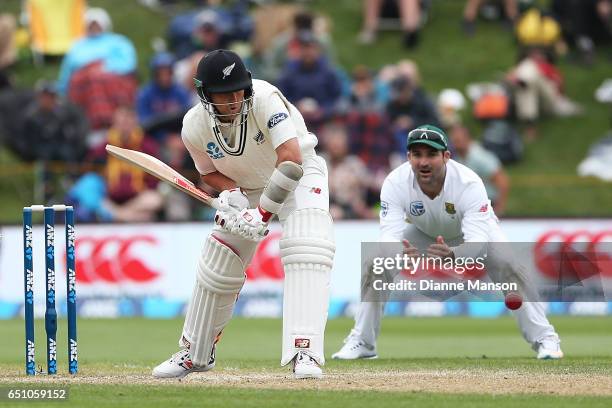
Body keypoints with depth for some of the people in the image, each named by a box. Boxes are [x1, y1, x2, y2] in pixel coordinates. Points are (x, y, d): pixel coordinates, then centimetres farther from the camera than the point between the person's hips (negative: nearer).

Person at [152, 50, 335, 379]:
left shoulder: (264, 99, -35)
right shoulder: (195, 127, -19)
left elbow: (291, 157, -41)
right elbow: (210, 172, -1)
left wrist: (264, 214, -41)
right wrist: (231, 194, -23)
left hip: (300, 175, -5)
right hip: (246, 188, 5)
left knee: (307, 252, -29)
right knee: (216, 266, 8)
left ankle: (305, 353, -34)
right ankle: (196, 353, 30)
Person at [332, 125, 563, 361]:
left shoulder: (469, 183, -40)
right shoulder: (395, 183, -34)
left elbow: (478, 243, -49)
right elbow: (389, 236, -42)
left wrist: (452, 254, -71)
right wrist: (399, 254, -66)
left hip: (473, 228, -2)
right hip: (422, 232, 2)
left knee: (510, 267, -24)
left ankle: (545, 339, -8)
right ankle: (362, 343, 1)